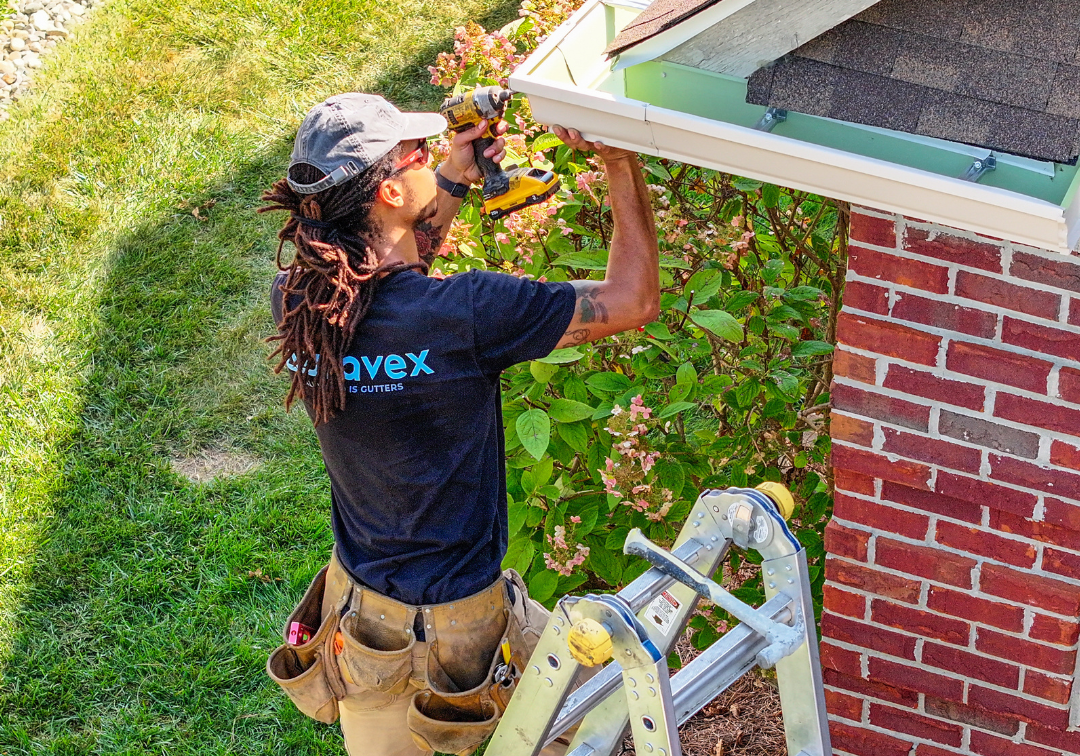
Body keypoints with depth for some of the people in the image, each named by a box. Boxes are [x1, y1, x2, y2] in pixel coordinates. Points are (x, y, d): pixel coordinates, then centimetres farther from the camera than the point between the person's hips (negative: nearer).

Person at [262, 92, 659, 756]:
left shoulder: (293, 303, -11)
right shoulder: (464, 313, -29)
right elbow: (633, 299, -17)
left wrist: (452, 183, 8)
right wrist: (622, 164, -10)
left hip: (354, 610, 5)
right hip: (457, 620, -5)